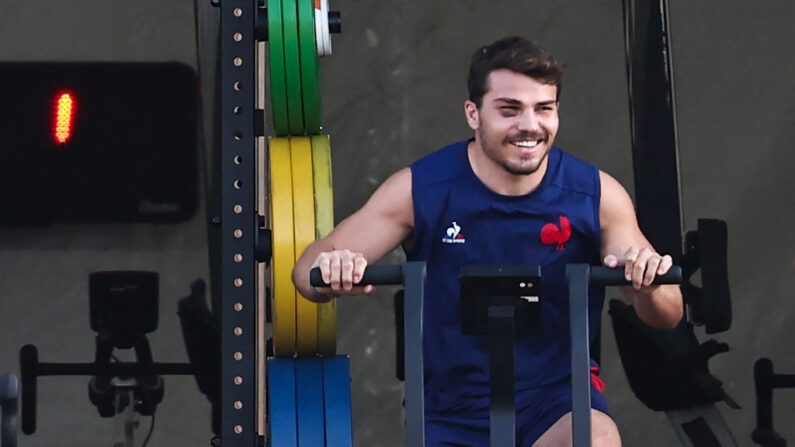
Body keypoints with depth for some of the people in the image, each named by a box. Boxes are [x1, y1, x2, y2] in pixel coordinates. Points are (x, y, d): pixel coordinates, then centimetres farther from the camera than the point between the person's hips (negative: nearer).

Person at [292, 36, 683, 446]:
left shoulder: (597, 196, -9)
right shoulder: (419, 190, -10)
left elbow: (666, 317, -5)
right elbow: (308, 269, -7)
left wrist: (649, 286, -30)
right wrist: (330, 273, -33)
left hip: (558, 400, 0)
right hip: (451, 409, 0)